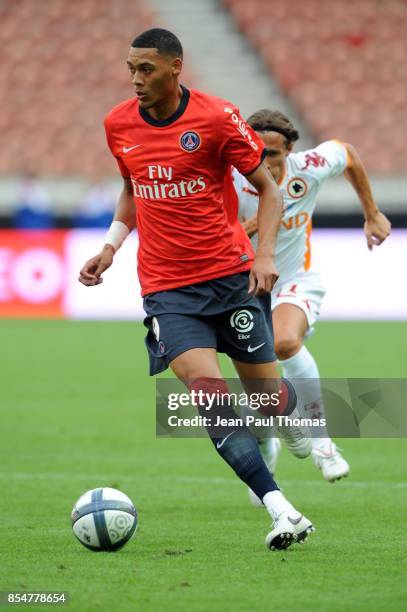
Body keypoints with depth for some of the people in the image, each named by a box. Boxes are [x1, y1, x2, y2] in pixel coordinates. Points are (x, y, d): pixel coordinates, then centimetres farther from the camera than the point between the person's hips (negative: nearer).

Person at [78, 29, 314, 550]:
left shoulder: (217, 118, -9)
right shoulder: (118, 125, 4)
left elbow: (267, 188, -1)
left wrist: (265, 253, -13)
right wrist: (111, 245, 9)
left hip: (229, 274, -2)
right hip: (165, 287, 2)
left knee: (265, 391, 6)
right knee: (207, 391, -19)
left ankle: (292, 417, 47)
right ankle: (280, 511, -22)